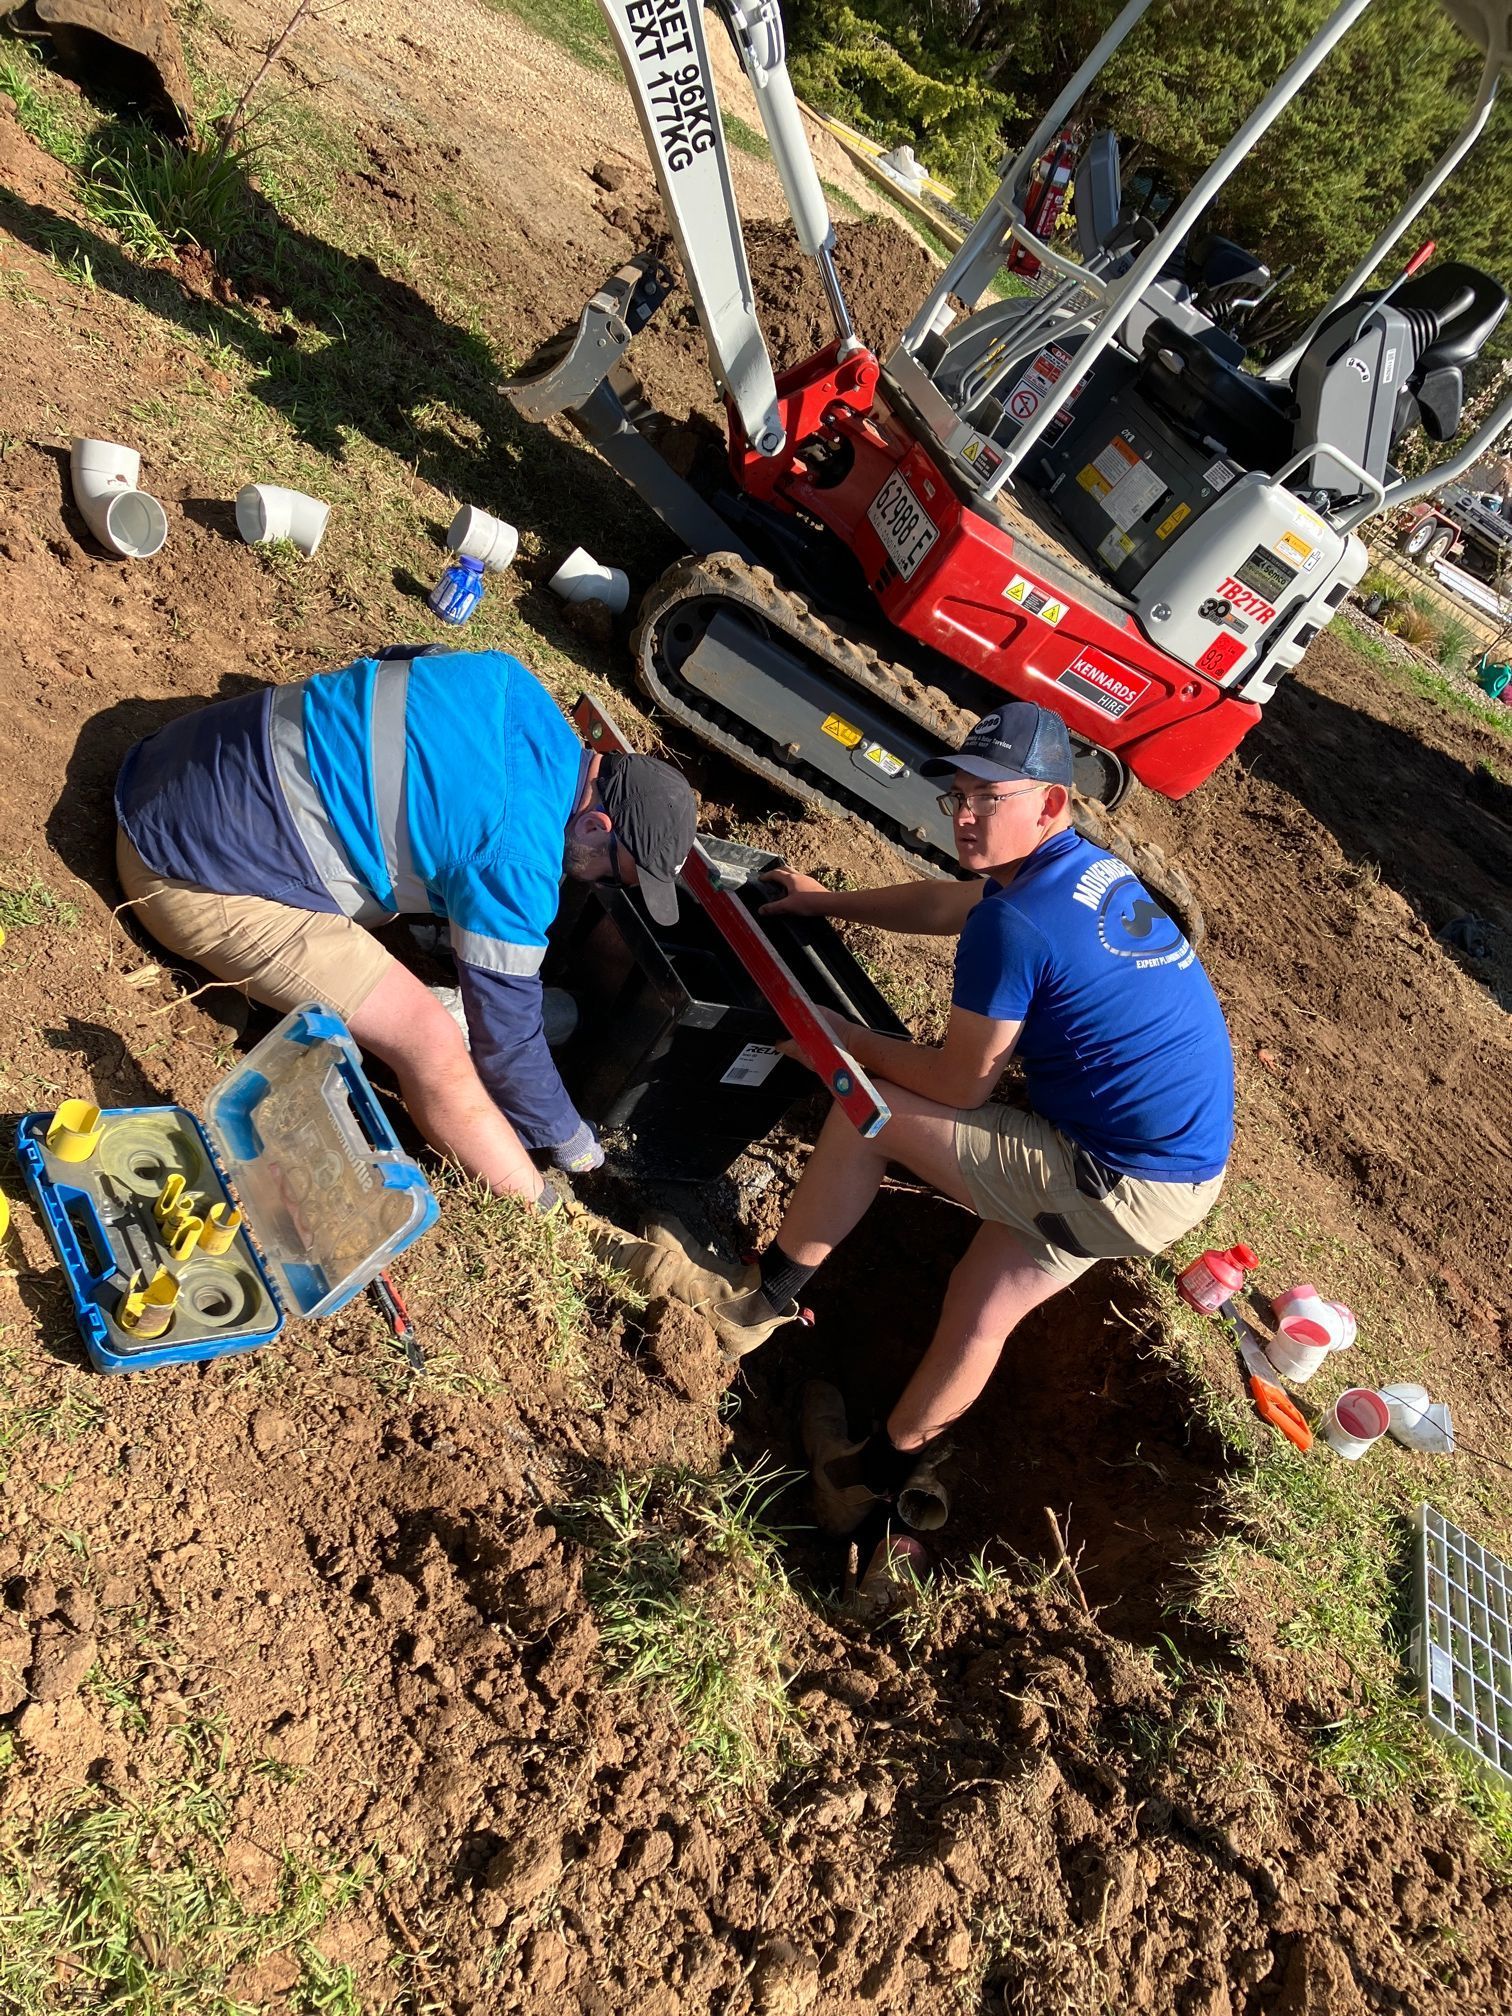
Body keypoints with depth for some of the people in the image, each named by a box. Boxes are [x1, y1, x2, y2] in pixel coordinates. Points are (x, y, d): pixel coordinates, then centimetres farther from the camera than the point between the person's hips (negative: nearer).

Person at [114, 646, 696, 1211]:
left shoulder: (516, 687, 0)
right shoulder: (516, 858, -22)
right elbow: (504, 1030, -13)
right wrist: (566, 1137, 4)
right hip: (195, 880, -9)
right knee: (432, 1045, -15)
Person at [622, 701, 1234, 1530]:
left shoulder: (1015, 923, -22)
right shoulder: (1089, 869, 8)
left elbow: (960, 1086, -13)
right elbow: (941, 904, 24)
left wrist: (848, 1041, 1)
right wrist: (827, 901, 31)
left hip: (1124, 1189, -9)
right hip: (1190, 1166, 9)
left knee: (864, 1112, -4)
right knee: (979, 1312, 20)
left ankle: (758, 1300, 15)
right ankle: (876, 1475, 37)